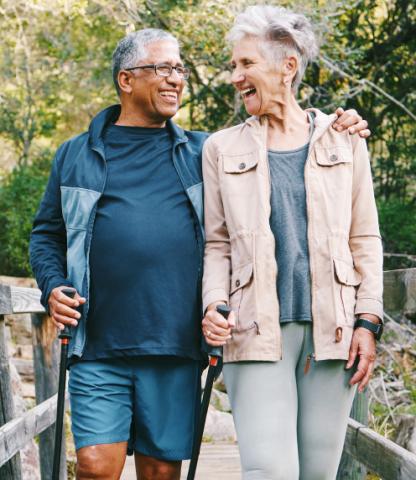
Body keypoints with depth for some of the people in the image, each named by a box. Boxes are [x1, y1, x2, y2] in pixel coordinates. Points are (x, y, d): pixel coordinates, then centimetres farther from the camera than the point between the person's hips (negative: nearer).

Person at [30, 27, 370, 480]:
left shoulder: (203, 152, 14)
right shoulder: (76, 155, 13)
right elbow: (46, 234, 18)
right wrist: (53, 286, 0)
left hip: (175, 350, 1)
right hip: (98, 348, -1)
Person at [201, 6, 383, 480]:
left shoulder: (343, 140, 11)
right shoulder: (223, 149, 12)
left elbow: (365, 239, 10)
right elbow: (217, 243, 11)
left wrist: (368, 321, 1)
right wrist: (214, 304, -7)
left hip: (332, 329, 1)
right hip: (257, 331, -1)